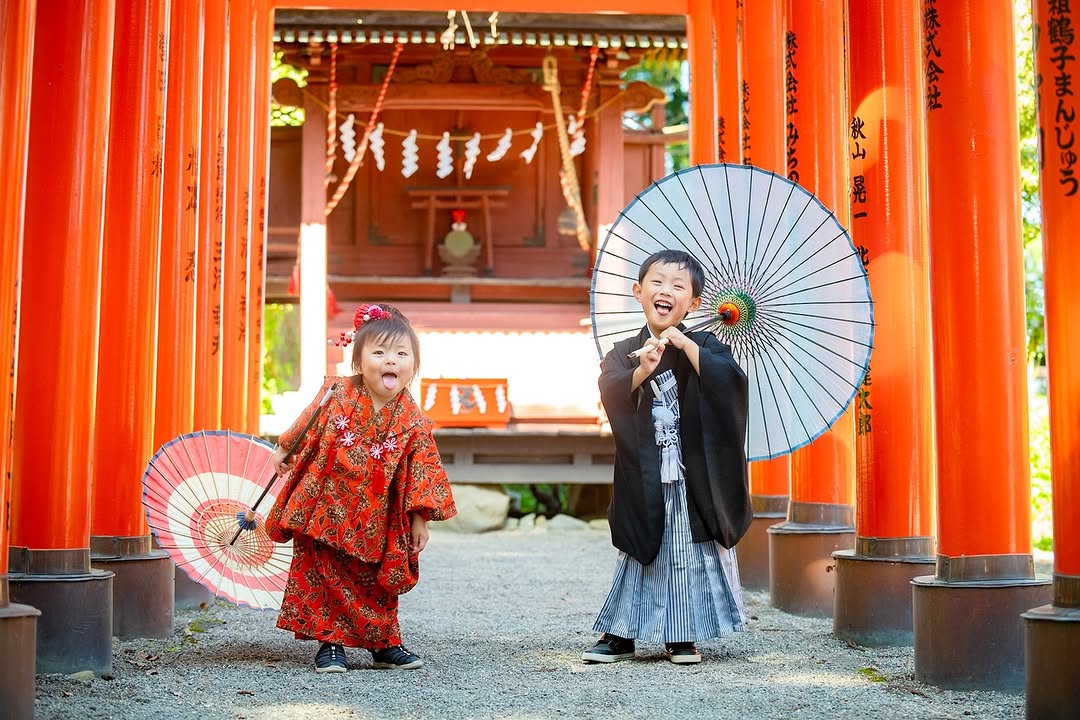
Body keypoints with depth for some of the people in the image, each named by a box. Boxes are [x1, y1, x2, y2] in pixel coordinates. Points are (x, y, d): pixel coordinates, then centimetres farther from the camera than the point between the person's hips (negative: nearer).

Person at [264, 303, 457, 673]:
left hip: (375, 526, 0)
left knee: (377, 585, 11)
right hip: (324, 513, 0)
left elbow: (422, 475, -7)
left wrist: (420, 518, -7)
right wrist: (284, 450, 20)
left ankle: (385, 644, 27)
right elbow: (306, 428, 9)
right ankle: (330, 643, 16)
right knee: (325, 579, 4)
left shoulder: (412, 424, -13)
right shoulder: (335, 394, -10)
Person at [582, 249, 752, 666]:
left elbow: (729, 381, -17)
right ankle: (620, 633, 16)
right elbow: (611, 391, -14)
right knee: (640, 552, 7)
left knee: (692, 552, 5)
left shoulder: (703, 347, 1)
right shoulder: (625, 353, 4)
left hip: (694, 474, 0)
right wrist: (643, 370, -31)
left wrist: (685, 344, -20)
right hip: (645, 478, 1)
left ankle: (682, 636, 17)